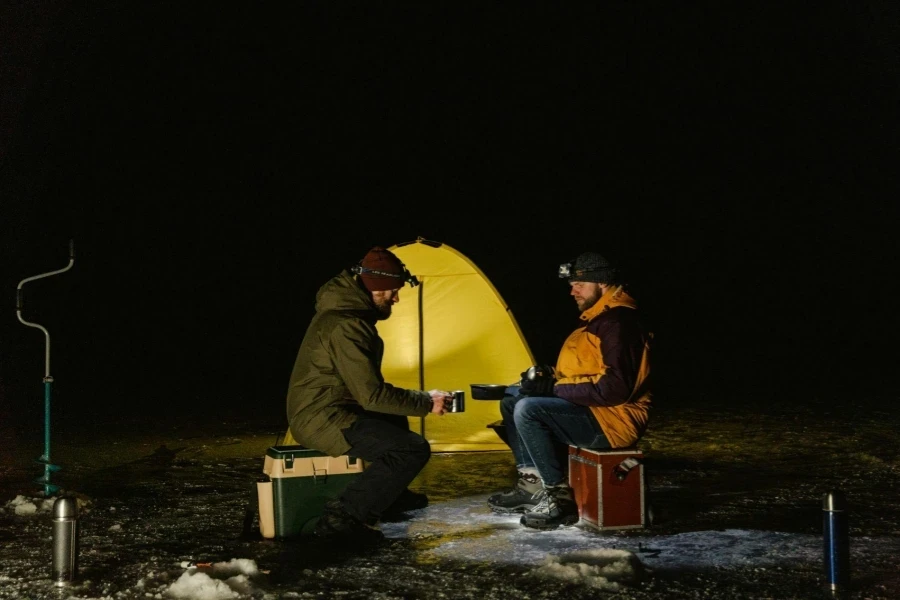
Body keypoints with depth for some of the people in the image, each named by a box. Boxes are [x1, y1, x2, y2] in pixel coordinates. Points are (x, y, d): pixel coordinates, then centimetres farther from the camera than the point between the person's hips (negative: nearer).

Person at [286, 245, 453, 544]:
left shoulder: (345, 310, 9)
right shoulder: (345, 327, -24)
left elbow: (366, 386, 20)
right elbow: (372, 396, -23)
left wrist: (418, 398, 14)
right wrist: (426, 403, -12)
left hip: (322, 411, 11)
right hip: (324, 420, -11)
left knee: (394, 419, 28)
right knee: (413, 449, -17)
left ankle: (390, 494, 35)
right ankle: (343, 515, -20)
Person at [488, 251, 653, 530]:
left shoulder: (619, 322, -18)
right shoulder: (596, 318, 16)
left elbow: (615, 388, -26)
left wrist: (557, 388, -19)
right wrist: (550, 375, 2)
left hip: (613, 421, -11)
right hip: (591, 411, 11)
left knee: (529, 410, -26)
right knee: (512, 398, 10)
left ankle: (559, 497, -19)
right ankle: (532, 483, 6)